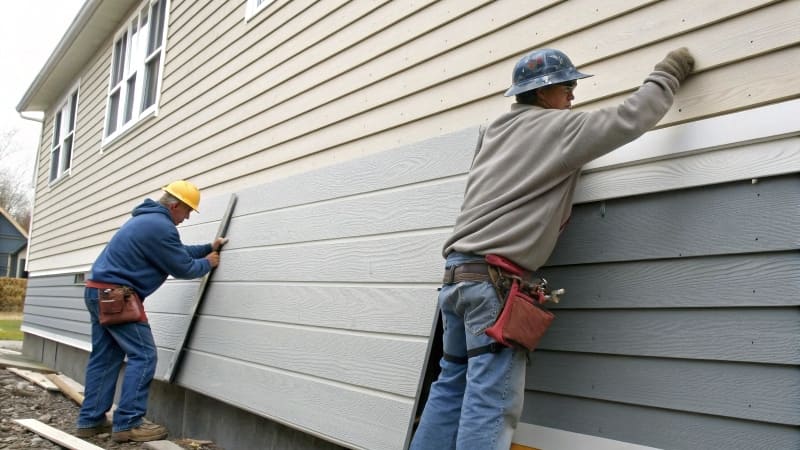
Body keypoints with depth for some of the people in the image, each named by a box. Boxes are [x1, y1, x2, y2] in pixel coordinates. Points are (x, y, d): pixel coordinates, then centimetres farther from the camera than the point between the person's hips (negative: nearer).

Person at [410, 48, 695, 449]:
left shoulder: (495, 129, 18)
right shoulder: (559, 127, -2)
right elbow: (632, 117, -3)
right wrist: (668, 72, 13)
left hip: (456, 272, 8)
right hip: (494, 278, -8)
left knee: (452, 385, 15)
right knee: (490, 399, -6)